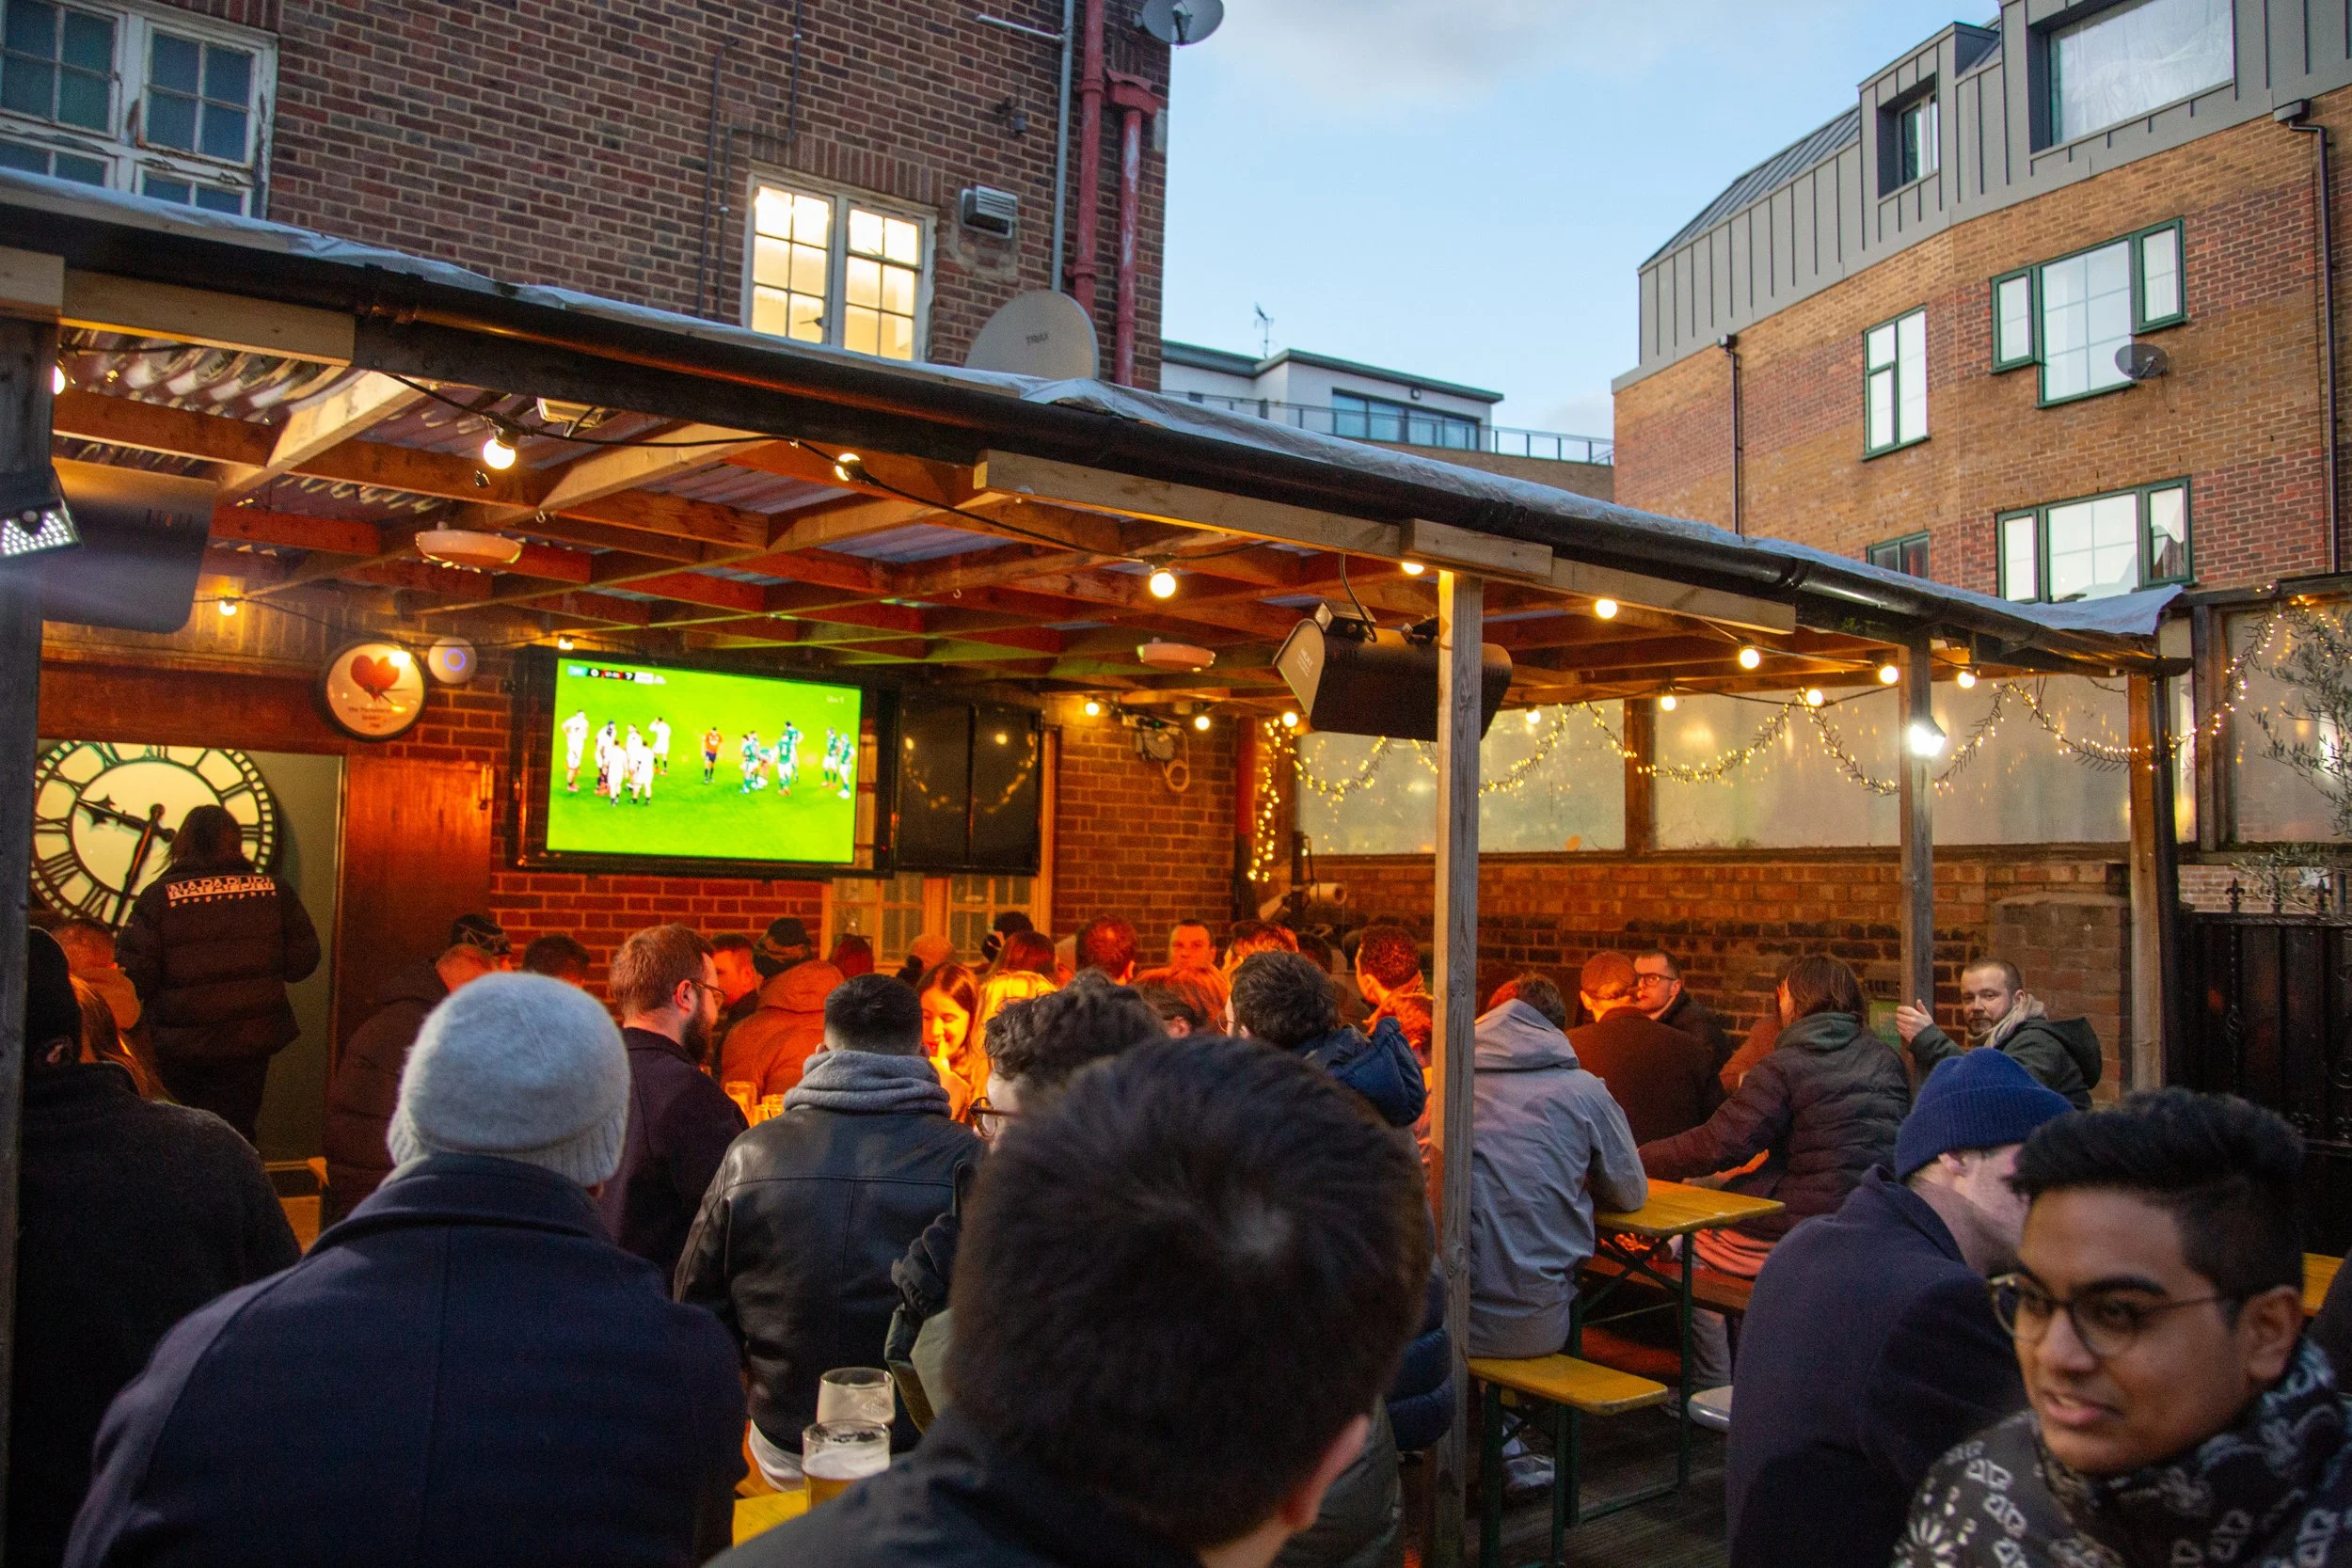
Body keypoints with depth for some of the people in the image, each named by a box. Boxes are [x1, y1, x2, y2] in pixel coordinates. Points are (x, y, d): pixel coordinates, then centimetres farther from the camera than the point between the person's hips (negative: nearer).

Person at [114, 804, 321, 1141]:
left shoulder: (158, 896, -8)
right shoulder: (275, 891, -4)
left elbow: (135, 975, -11)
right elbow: (303, 960, -1)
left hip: (179, 1046, -1)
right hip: (250, 1040, 1)